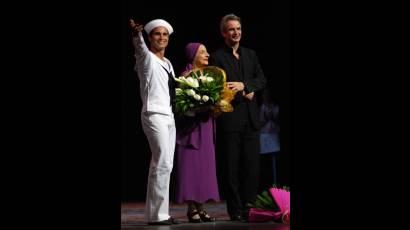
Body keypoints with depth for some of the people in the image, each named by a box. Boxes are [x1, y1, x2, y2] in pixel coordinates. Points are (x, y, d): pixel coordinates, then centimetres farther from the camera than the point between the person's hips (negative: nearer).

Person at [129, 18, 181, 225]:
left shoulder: (167, 63, 21)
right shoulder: (146, 58, -2)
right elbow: (140, 46, -26)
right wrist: (136, 34, -46)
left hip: (169, 116, 8)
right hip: (154, 115, -8)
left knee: (164, 165, 6)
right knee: (163, 163, -15)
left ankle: (158, 212, 8)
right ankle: (157, 214, -13)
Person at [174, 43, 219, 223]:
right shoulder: (185, 76, -8)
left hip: (206, 126, 7)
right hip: (190, 126, -7)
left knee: (205, 166, 5)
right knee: (191, 165, -5)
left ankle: (200, 207, 9)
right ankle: (192, 208, -1)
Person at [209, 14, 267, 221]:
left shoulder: (250, 55, 17)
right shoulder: (216, 58, 0)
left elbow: (262, 80, 7)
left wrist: (243, 85, -11)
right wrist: (244, 95, -7)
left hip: (251, 118, 5)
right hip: (229, 118, -5)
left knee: (252, 165, 3)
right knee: (231, 167, -2)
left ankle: (249, 209, 9)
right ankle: (235, 211, 3)